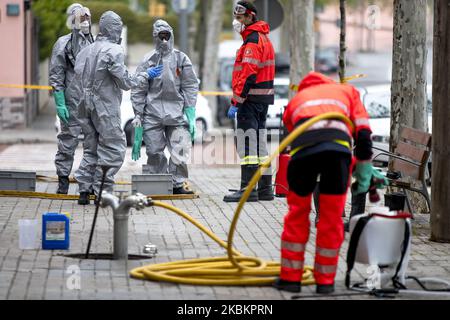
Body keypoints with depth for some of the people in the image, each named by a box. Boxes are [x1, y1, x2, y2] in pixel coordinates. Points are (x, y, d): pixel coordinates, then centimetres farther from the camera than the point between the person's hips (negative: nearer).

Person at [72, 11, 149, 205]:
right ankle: (103, 192, -4)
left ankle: (84, 190, 11)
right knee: (113, 148, -1)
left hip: (86, 107, 8)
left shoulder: (85, 51, 13)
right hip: (105, 107, -8)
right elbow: (125, 82, -11)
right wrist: (144, 76, 3)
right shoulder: (114, 51, -11)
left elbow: (77, 79, 13)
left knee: (91, 148, 15)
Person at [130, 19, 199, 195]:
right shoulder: (148, 61, 6)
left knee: (180, 151, -8)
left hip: (177, 113, 0)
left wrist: (190, 114, 1)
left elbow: (190, 87, 8)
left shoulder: (181, 59, 8)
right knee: (154, 151, 1)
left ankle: (178, 183, 4)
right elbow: (138, 90, 9)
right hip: (152, 113, 0)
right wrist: (138, 115, 4)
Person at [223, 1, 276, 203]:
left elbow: (247, 75, -21)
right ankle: (265, 189, 17)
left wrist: (235, 102, -21)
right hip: (263, 99, 10)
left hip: (251, 100, -10)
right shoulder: (263, 38, 19)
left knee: (247, 144, -10)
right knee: (259, 143, 13)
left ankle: (248, 189, -12)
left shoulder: (252, 41, -14)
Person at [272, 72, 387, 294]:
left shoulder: (296, 100, 39)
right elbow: (363, 133, 22)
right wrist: (364, 172, 28)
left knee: (297, 213, 17)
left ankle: (290, 278, 20)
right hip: (339, 146, -1)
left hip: (303, 145, 1)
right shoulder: (347, 91, 35)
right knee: (332, 218, 12)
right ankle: (325, 281, 18)